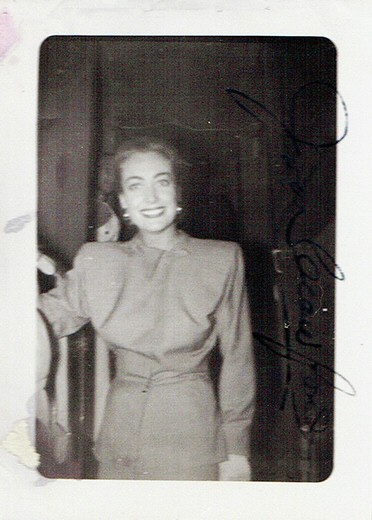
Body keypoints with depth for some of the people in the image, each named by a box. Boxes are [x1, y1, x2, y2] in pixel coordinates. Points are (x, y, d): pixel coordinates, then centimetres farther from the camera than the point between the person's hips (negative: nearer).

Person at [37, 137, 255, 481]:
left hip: (191, 439, -2)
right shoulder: (97, 260, 7)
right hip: (120, 439, 3)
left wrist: (236, 450, 1)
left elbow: (238, 359, 1)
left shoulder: (223, 260, -1)